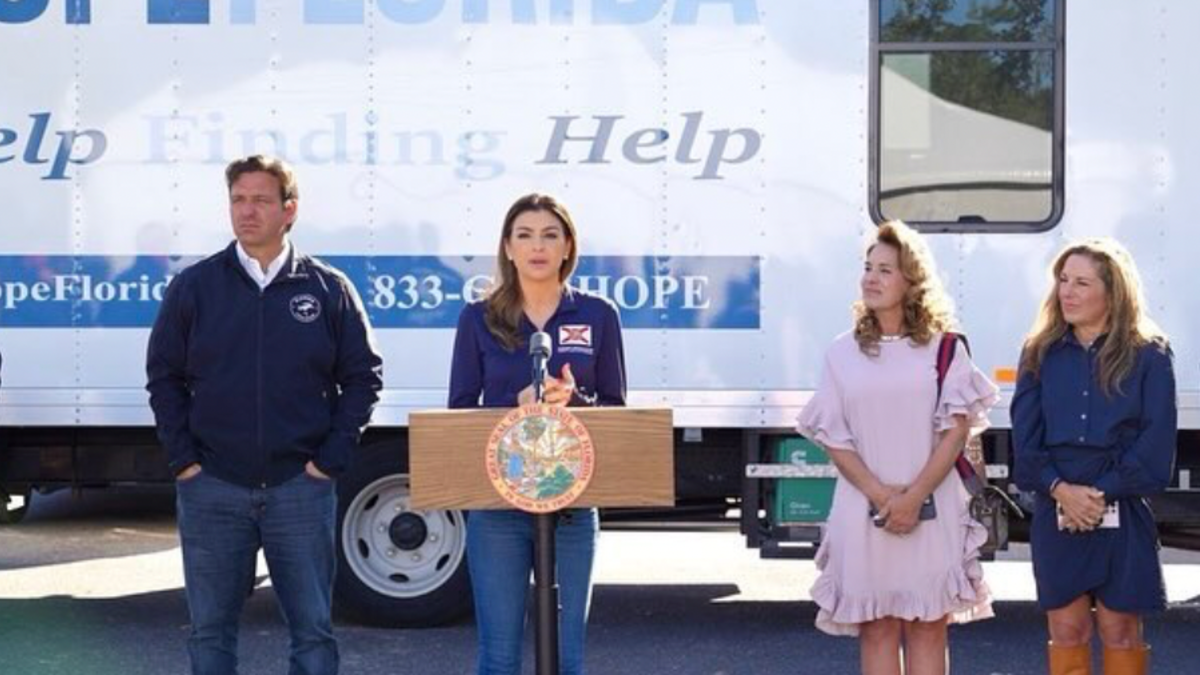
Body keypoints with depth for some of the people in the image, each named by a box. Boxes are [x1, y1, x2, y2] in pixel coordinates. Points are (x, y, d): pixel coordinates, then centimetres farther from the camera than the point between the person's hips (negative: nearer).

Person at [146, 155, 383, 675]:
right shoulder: (194, 286, 3)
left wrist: (331, 459, -4)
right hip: (210, 489, 1)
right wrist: (183, 458, -2)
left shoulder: (329, 289, 2)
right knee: (210, 631, 8)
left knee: (313, 631, 5)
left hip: (301, 488, -1)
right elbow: (164, 377, 7)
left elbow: (363, 377, 4)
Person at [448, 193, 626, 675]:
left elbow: (615, 409, 6)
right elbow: (460, 410, 3)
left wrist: (573, 400, -15)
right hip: (497, 503, 0)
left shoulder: (598, 316, 5)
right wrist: (519, 403, -15)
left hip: (572, 504, 1)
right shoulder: (479, 319, 4)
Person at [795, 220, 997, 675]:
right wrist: (880, 495, -11)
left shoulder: (943, 349, 3)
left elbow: (955, 431, -3)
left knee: (926, 627, 2)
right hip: (864, 513, 1)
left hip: (931, 512, -1)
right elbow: (834, 440, 3)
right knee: (876, 627, 4)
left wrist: (914, 496, -13)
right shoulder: (843, 353, 6)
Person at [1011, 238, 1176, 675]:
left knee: (1120, 631, 3)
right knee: (1067, 631, 5)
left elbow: (1156, 442, -6)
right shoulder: (1041, 354, 8)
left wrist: (1101, 493, -13)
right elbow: (1024, 435, 2)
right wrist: (1060, 490, -13)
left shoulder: (1148, 355, -1)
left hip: (1122, 514, -2)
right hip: (1055, 513, 2)